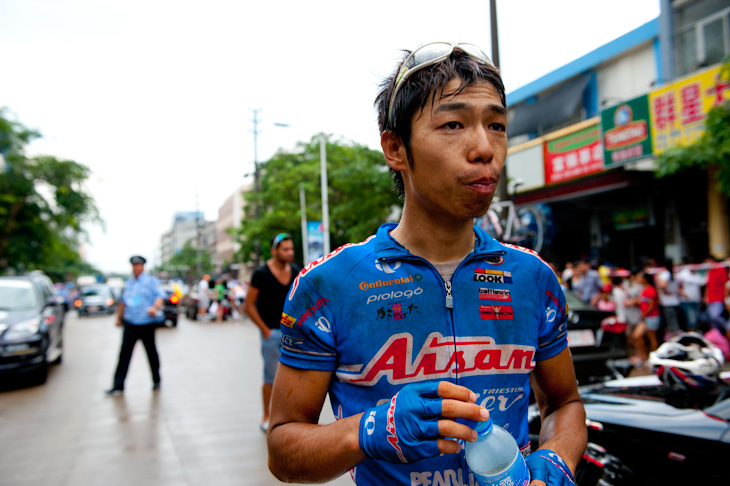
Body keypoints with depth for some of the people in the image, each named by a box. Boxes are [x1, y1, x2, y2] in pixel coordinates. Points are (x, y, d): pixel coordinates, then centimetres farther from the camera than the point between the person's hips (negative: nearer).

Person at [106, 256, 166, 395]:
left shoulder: (151, 281, -2)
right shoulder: (128, 283, 15)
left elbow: (161, 296, -12)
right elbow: (123, 301, 26)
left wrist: (155, 307, -30)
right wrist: (119, 317, 27)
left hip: (147, 324, -4)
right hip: (130, 324, 4)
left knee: (151, 352, 8)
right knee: (125, 353, -3)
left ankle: (156, 381, 23)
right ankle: (118, 385, 0)